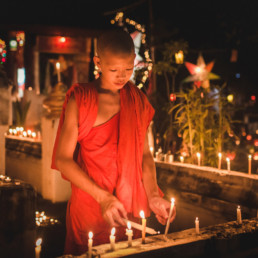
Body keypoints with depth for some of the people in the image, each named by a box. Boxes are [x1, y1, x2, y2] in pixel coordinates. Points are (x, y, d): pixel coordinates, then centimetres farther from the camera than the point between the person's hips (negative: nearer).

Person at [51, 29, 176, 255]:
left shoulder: (137, 100, 4)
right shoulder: (80, 100, -8)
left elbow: (144, 153, 8)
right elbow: (63, 159, -11)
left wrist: (153, 196, -5)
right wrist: (102, 196, -20)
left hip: (131, 207, 3)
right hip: (90, 207, -3)